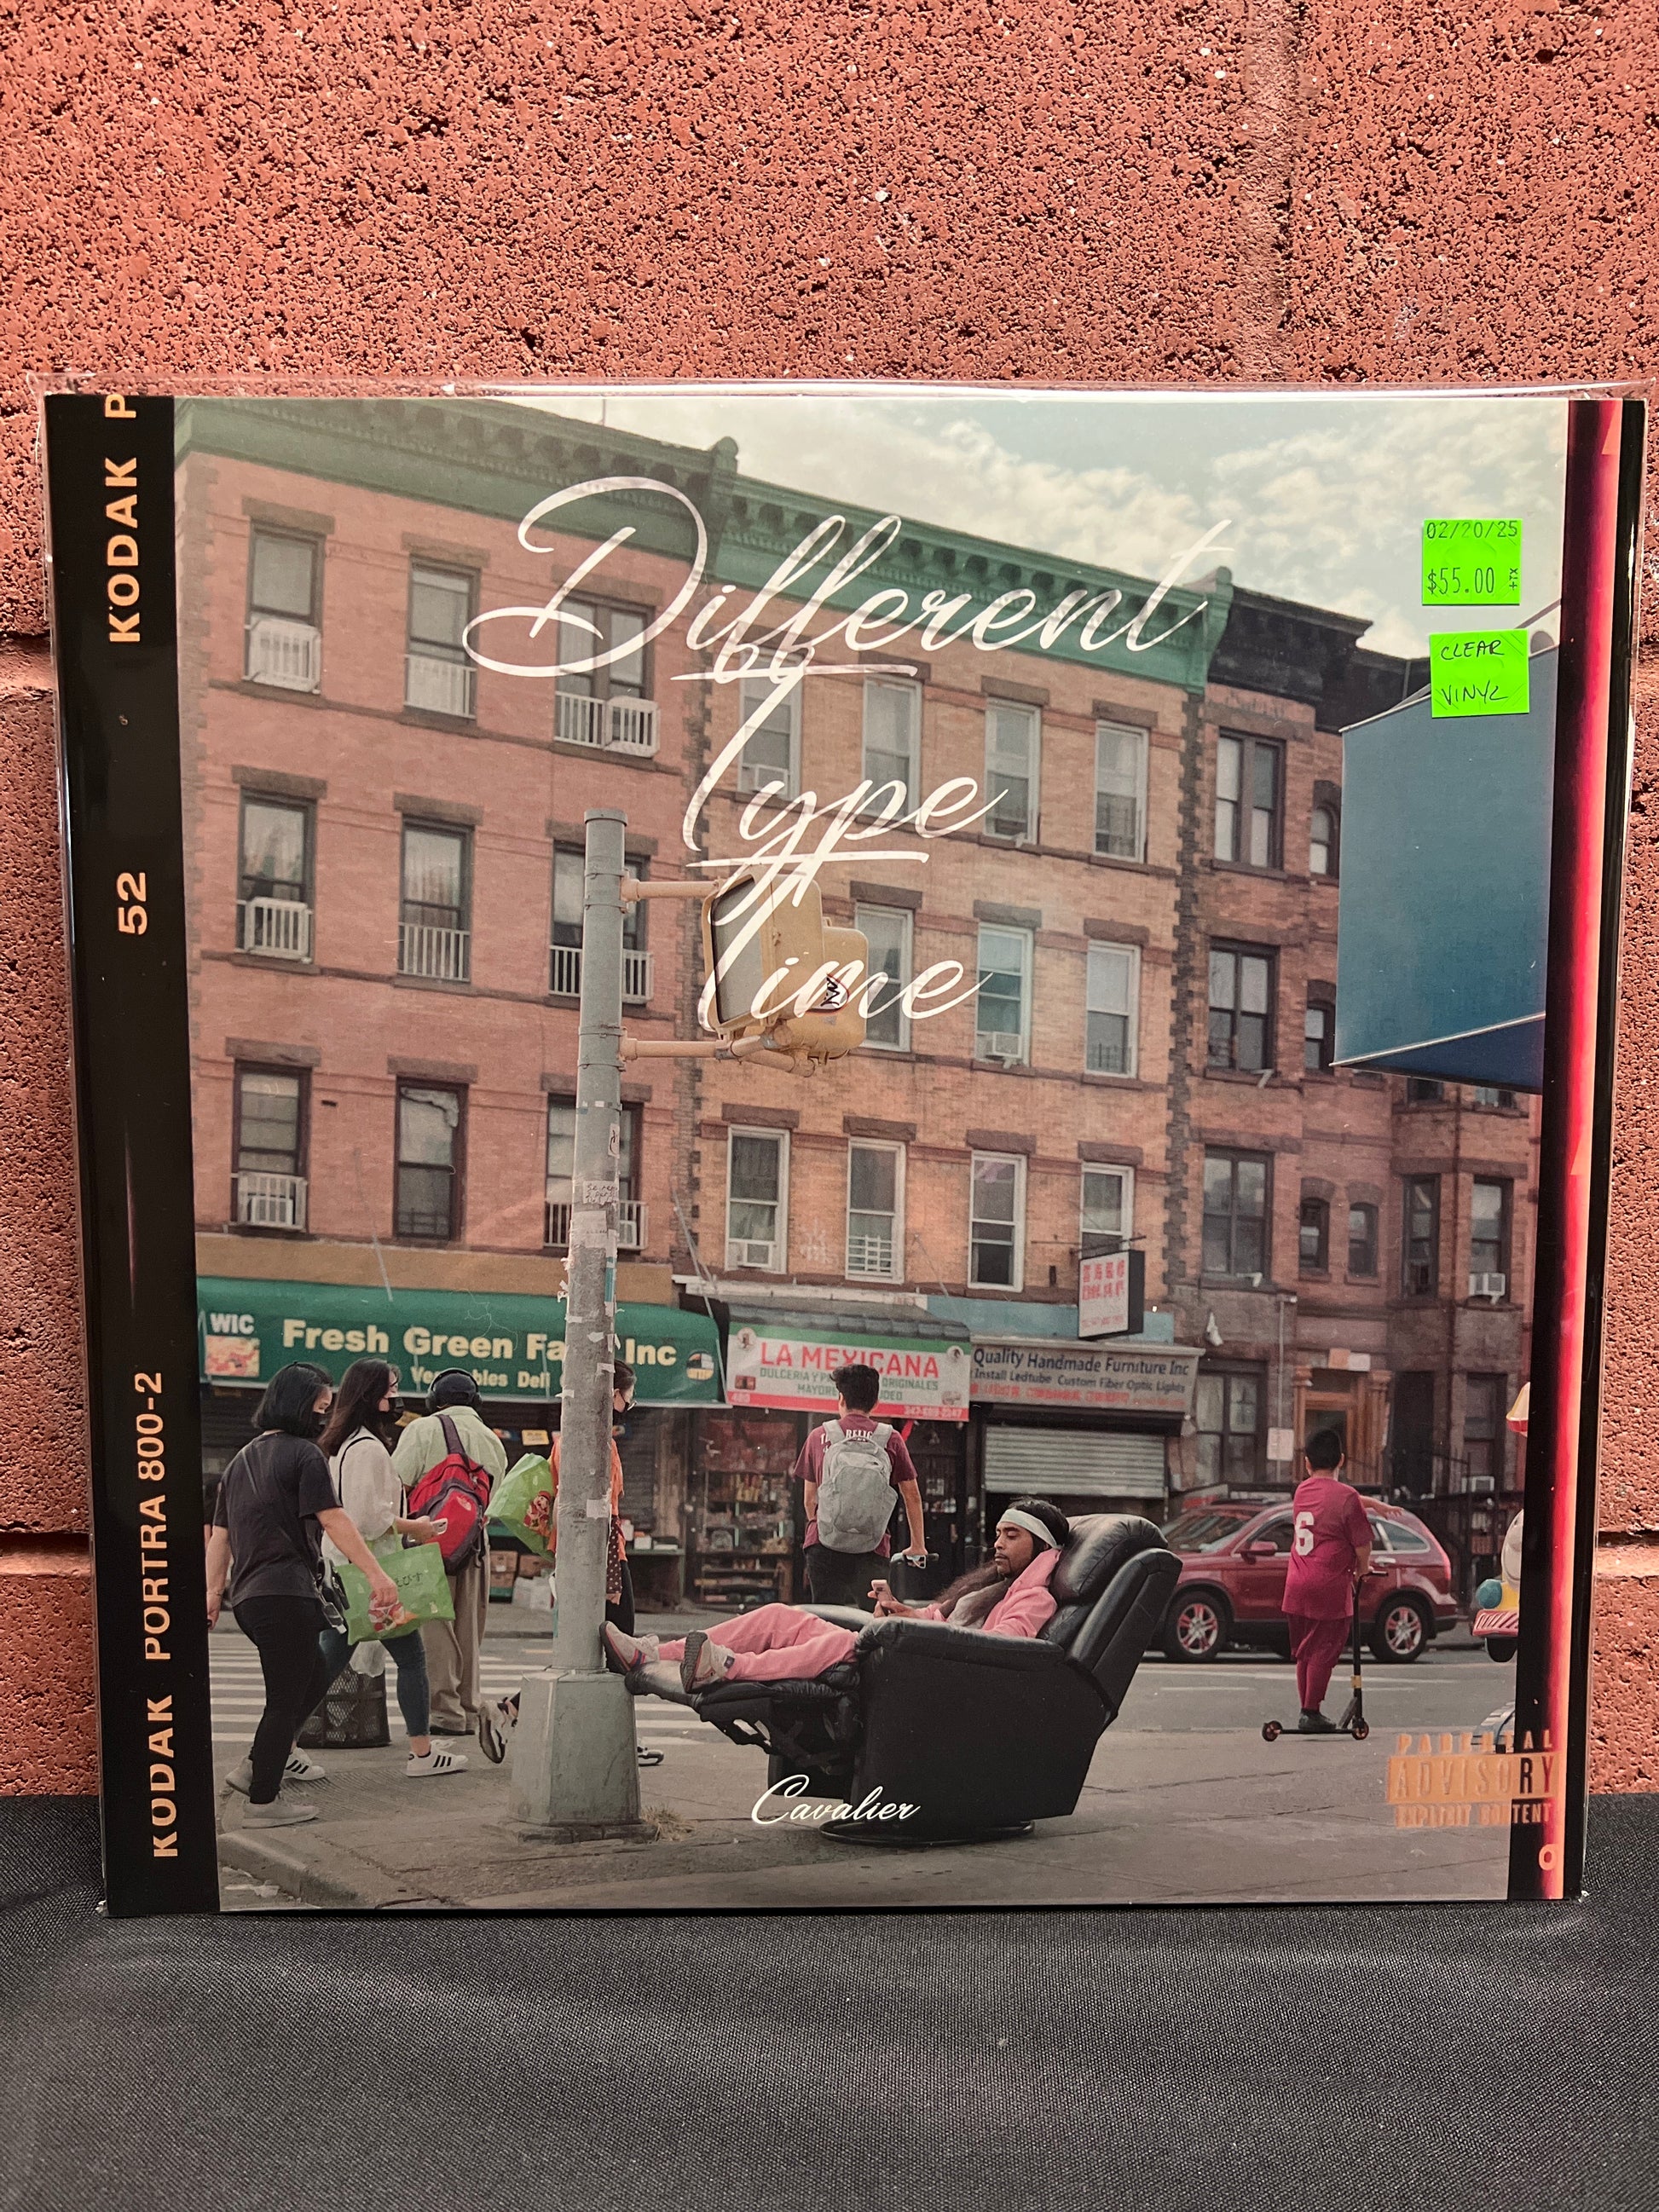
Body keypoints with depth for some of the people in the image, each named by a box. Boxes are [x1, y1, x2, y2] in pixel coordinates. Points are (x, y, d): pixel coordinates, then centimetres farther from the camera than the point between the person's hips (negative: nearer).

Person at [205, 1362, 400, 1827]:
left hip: (248, 1597, 9)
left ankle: (256, 1767, 19)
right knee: (286, 1697, 0)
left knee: (314, 1676, 20)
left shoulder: (242, 1459, 18)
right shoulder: (303, 1453, -8)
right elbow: (333, 1520, -15)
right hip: (286, 1593, -9)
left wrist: (214, 1591, 22)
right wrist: (377, 1574, -17)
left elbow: (219, 1534, 19)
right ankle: (263, 1801, 4)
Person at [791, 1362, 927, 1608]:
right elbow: (912, 1496, 11)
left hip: (825, 1544, 0)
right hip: (873, 1549, 0)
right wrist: (918, 1546, 23)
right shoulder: (891, 1440, 4)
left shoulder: (820, 1436, 5)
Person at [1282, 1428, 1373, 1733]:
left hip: (1296, 1586, 6)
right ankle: (1311, 1713, 0)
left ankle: (1306, 1711, 20)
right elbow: (1362, 1544, -8)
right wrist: (1362, 1570, 11)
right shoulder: (1346, 1495, -10)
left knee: (1304, 1651, 14)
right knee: (1323, 1650, 0)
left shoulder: (1302, 1490, 9)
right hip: (1329, 1587, -6)